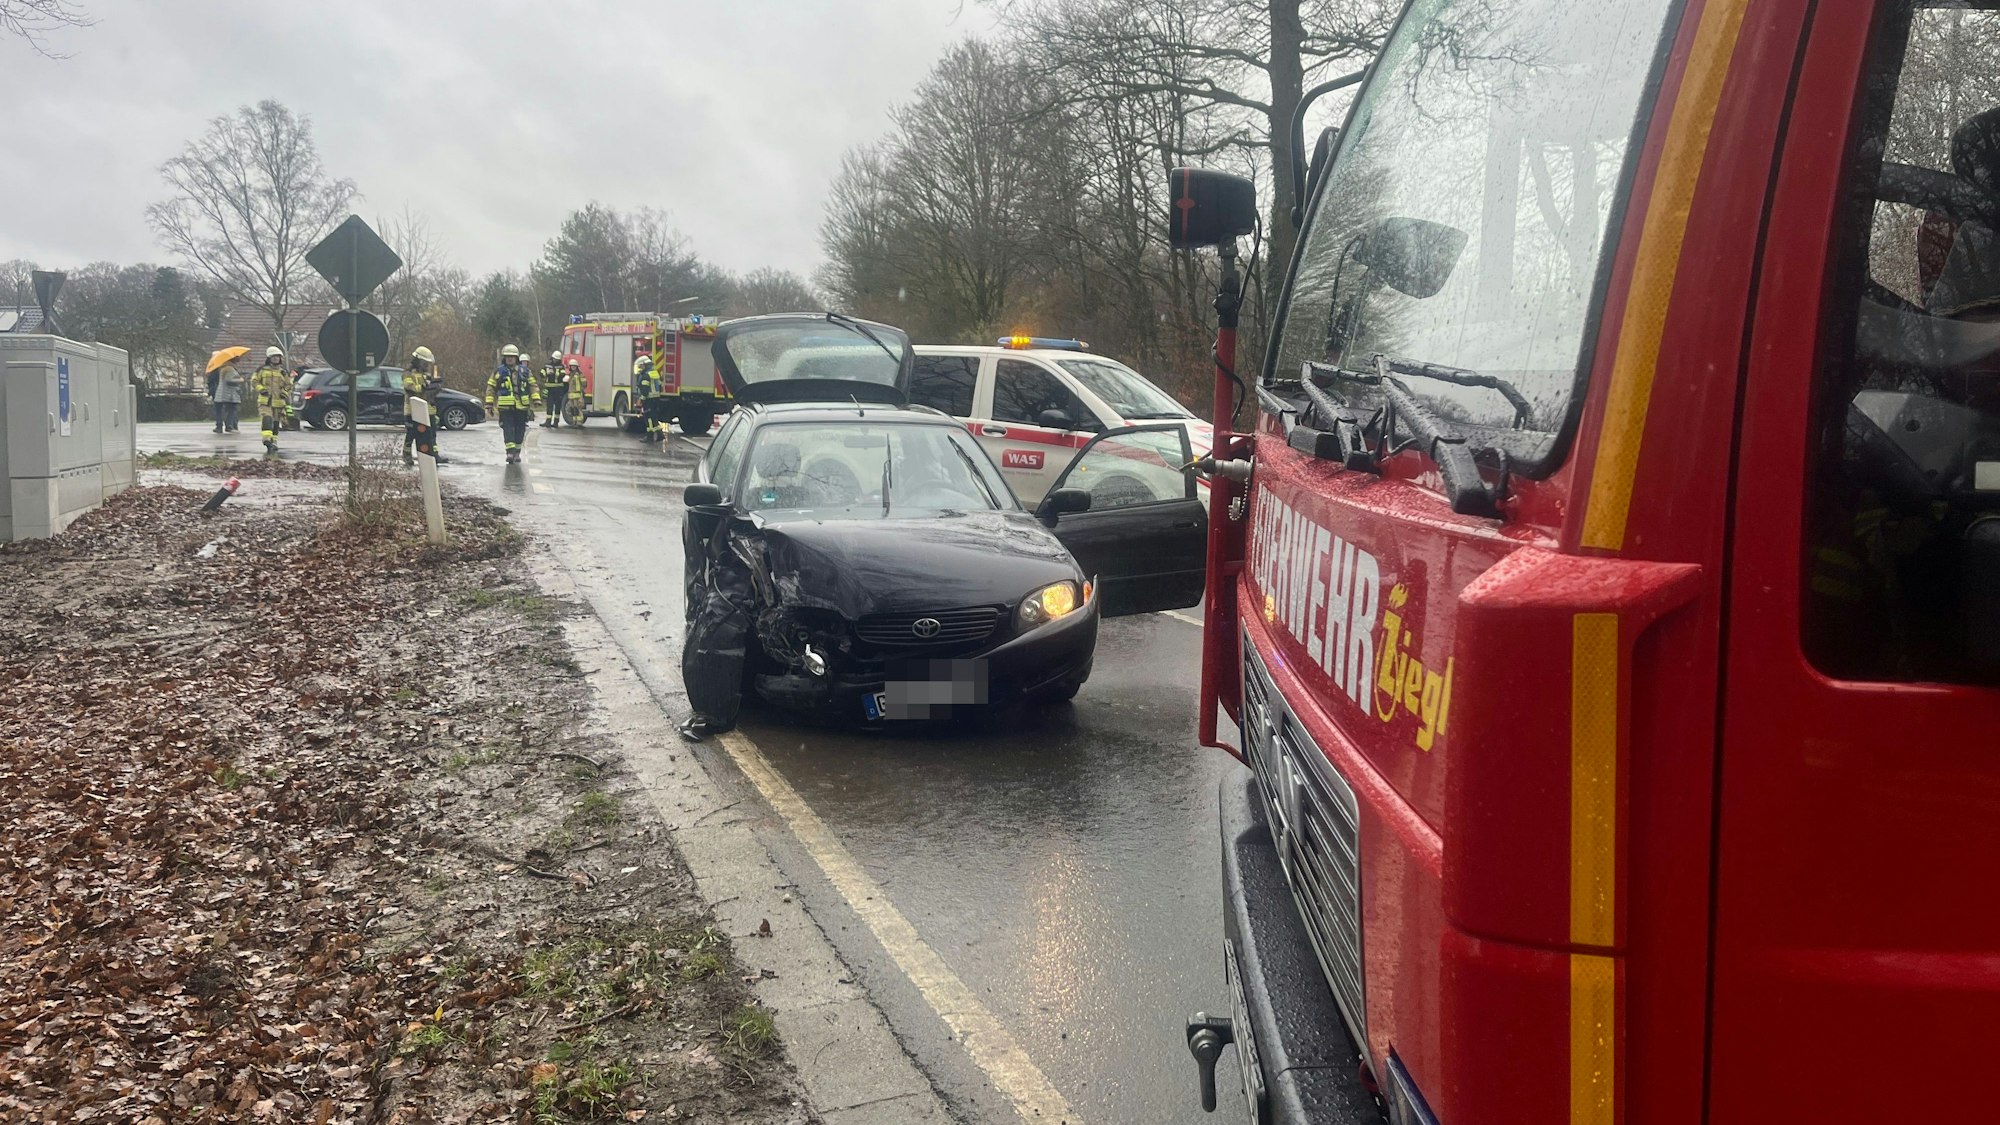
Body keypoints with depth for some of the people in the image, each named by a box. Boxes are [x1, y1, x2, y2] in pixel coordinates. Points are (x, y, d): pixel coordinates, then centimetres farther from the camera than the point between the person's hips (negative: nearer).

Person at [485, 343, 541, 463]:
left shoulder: (525, 371, 11)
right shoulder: (498, 371, 7)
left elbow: (533, 386, 13)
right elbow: (491, 387, 9)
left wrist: (536, 400, 1)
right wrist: (489, 403, 3)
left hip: (521, 407, 2)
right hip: (505, 406, -2)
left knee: (520, 430, 6)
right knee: (508, 429, -11)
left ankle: (517, 452, 17)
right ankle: (510, 452, -16)